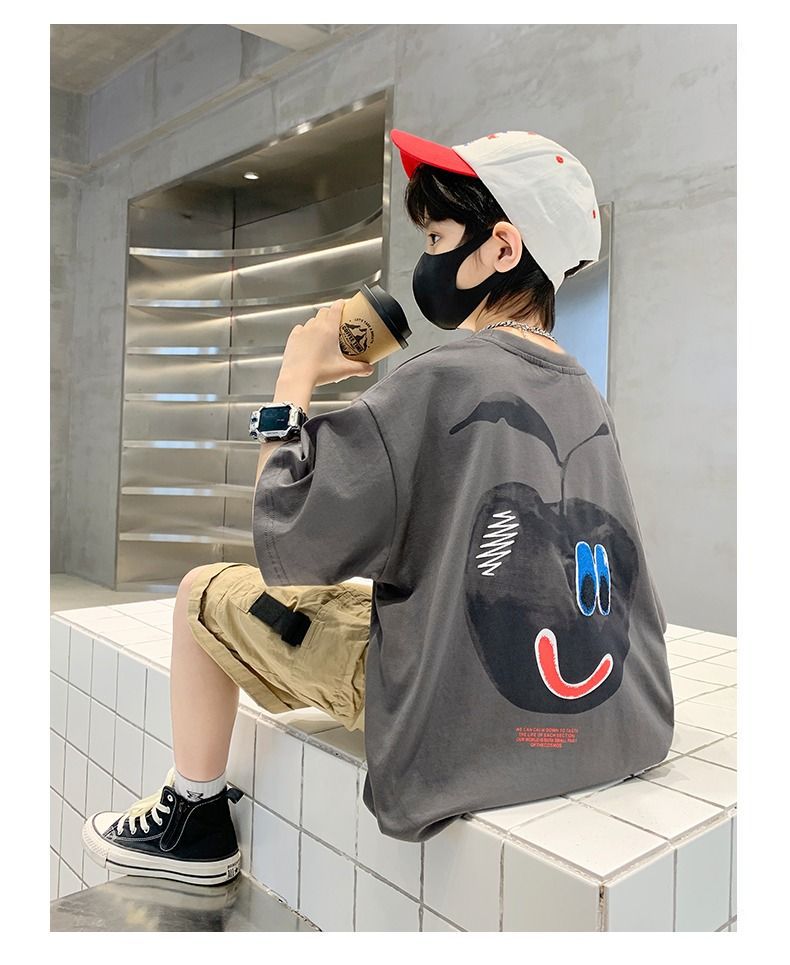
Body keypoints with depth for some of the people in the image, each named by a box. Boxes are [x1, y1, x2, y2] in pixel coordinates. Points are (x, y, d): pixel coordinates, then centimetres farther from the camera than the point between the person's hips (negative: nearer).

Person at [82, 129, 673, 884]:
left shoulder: (434, 381, -18)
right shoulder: (586, 394, 5)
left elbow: (283, 544, -14)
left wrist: (297, 376, -3)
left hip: (473, 736, -7)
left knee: (205, 592, 6)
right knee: (367, 582, 30)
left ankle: (194, 822, 25)